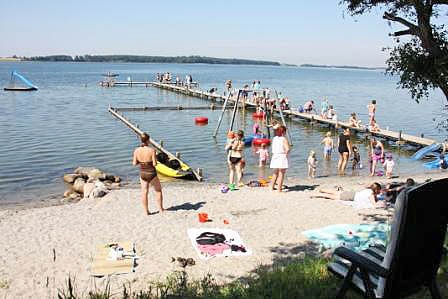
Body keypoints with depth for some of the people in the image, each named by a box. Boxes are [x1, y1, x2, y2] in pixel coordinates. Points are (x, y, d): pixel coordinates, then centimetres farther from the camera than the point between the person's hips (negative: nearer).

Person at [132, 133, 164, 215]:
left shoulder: (136, 151, -10)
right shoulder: (152, 150, -21)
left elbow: (134, 163, -4)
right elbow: (154, 164, -20)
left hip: (143, 174, 3)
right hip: (152, 174, -3)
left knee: (144, 193, 15)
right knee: (158, 190, 19)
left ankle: (146, 211, 23)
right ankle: (161, 209, 28)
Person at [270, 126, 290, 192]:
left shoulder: (274, 139, 8)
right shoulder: (284, 139, -11)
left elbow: (273, 149, 11)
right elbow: (287, 149, -21)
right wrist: (286, 153, -3)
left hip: (275, 157, 6)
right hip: (282, 157, -6)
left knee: (275, 173, 20)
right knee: (281, 174, 0)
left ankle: (272, 187, 27)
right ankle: (279, 189, 0)